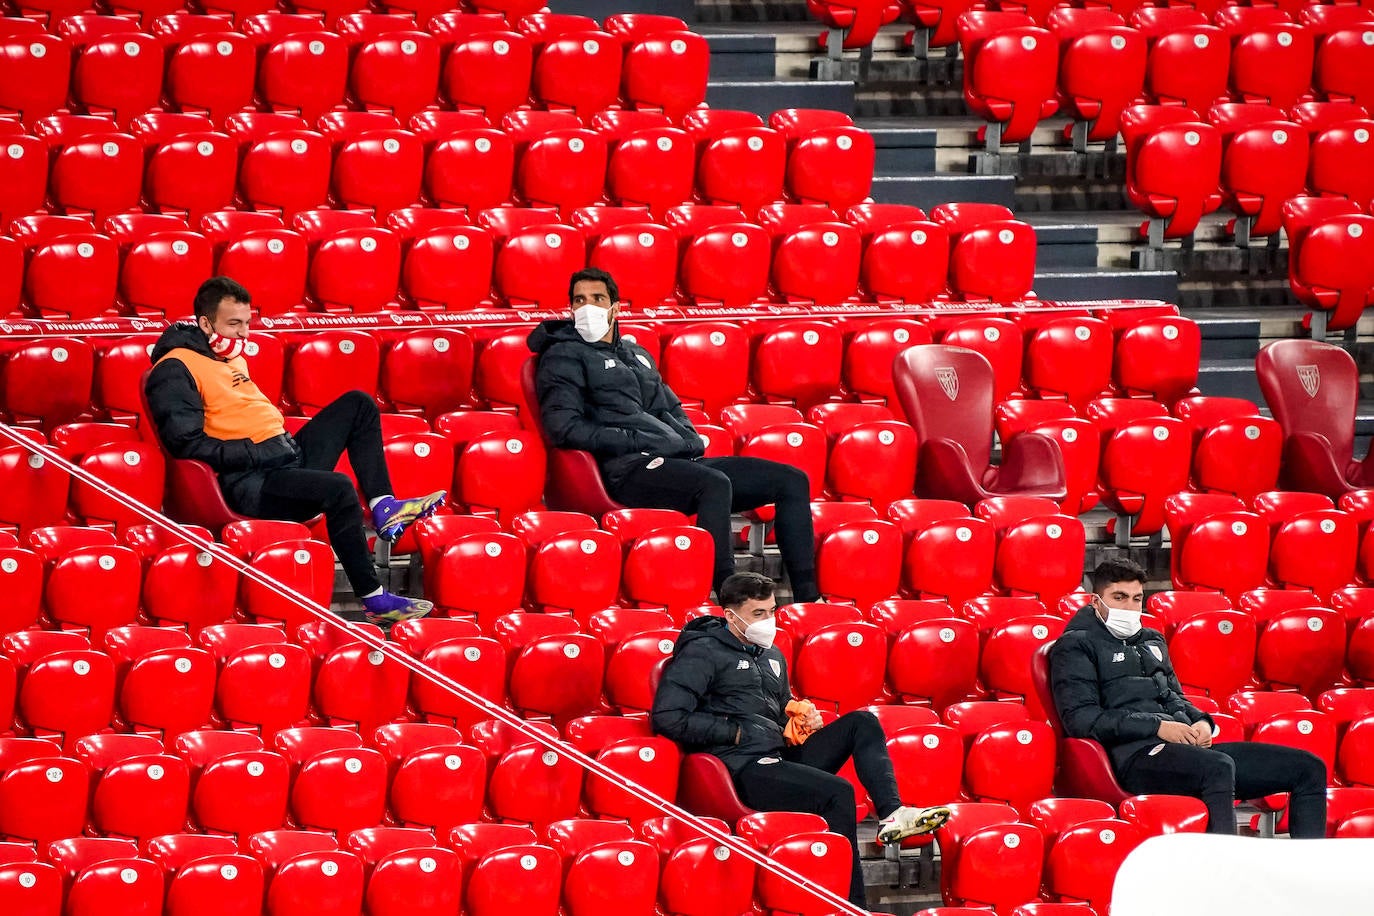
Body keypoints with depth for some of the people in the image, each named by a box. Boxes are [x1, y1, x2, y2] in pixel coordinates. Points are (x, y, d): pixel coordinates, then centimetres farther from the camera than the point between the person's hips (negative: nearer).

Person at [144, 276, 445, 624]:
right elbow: (188, 444, -20)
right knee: (339, 489, -32)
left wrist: (284, 439, 14)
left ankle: (383, 508, 2)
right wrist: (257, 452, -18)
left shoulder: (230, 354, 20)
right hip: (249, 483, -10)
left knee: (358, 405, 13)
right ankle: (374, 600, -28)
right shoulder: (175, 369, -10)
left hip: (286, 456, 10)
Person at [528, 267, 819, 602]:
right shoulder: (564, 356, 5)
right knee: (716, 484, -38)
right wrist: (637, 442, -13)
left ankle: (807, 598, -7)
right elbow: (565, 428, -8)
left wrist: (688, 442, 10)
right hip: (629, 470, -8)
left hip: (680, 462, 8)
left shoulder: (637, 355, 29)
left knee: (792, 481, -1)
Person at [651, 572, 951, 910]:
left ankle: (892, 813, -19)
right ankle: (850, 904, -26)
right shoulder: (703, 652, -4)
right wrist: (737, 732, -12)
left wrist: (804, 720, 10)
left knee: (862, 723, -4)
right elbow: (667, 717, -15)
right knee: (837, 792, -28)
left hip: (782, 756, 9)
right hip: (742, 768, -8)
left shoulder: (771, 656, 23)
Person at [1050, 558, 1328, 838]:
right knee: (1218, 767, -41)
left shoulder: (1151, 641, 28)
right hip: (1135, 755, -8)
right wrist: (1157, 727, -15)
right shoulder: (1077, 645, 4)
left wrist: (1201, 722, 8)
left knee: (1309, 768, -2)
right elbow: (1079, 719, -8)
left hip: (1190, 748, 8)